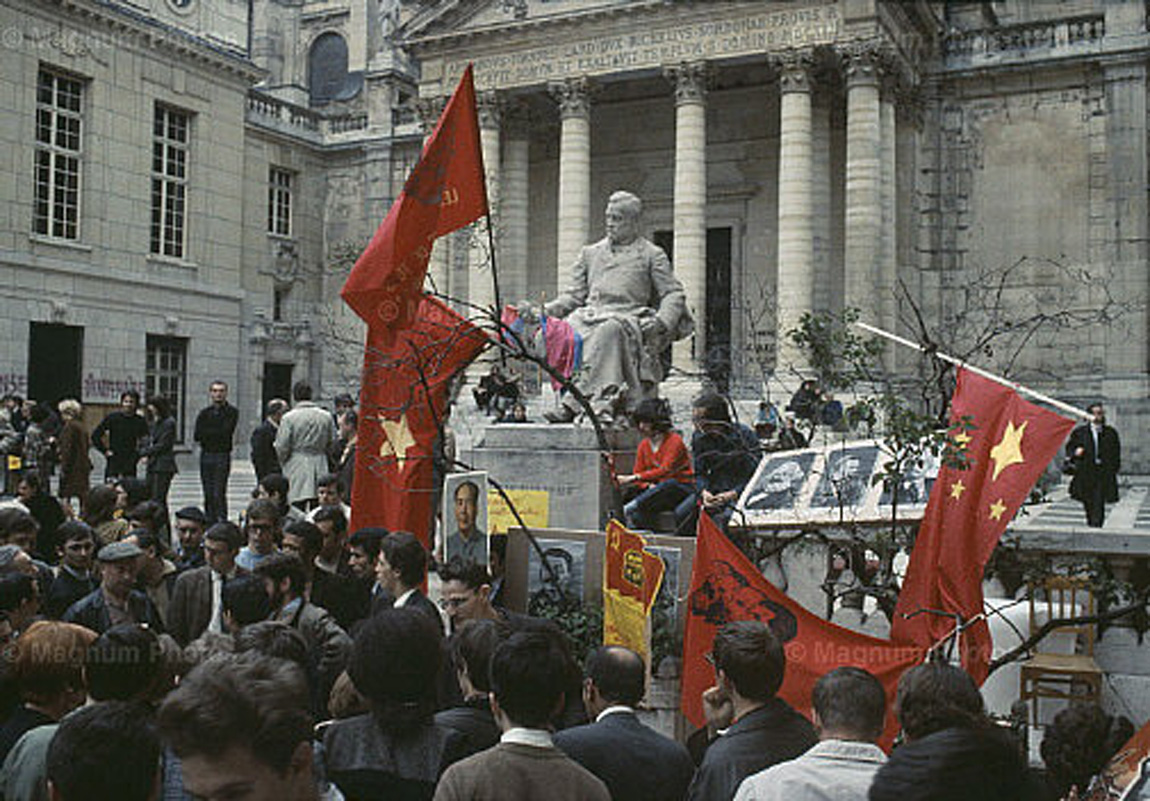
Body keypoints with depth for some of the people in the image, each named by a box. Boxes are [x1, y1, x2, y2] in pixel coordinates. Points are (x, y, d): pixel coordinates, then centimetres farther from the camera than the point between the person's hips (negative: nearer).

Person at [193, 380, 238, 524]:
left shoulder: (231, 412, 1)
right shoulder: (205, 413, 13)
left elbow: (226, 432, -12)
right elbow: (196, 436, 1)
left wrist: (206, 432, -5)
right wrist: (216, 433, -8)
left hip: (222, 456, -4)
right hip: (206, 455, 4)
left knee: (219, 494, -11)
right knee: (208, 495, 7)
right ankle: (210, 523, 12)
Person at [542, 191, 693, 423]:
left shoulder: (652, 255, 15)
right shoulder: (590, 253, 26)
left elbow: (674, 294, 7)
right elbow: (575, 294, 22)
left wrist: (661, 321, -13)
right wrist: (548, 310, 3)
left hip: (629, 315, -4)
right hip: (591, 314, 4)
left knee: (608, 330, -39)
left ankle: (572, 404, -46)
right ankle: (603, 400, -42)